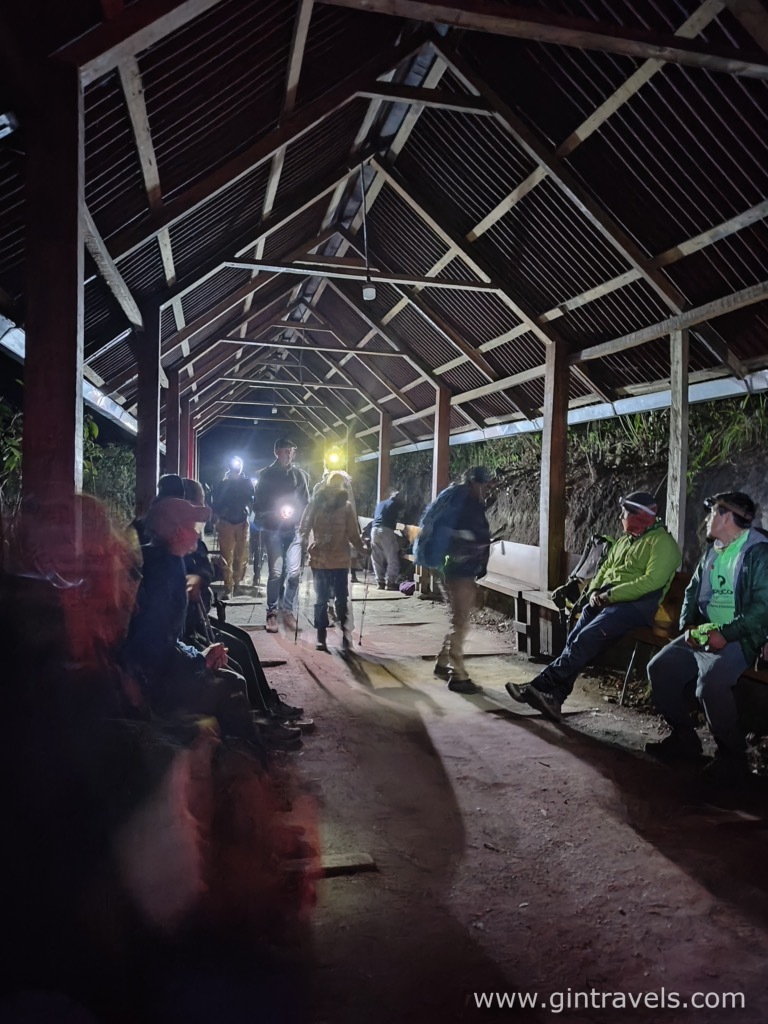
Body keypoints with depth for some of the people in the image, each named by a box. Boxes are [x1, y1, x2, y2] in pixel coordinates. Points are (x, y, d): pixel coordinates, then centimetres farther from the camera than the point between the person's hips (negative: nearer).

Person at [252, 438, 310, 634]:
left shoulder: (300, 475, 7)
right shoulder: (265, 475, 3)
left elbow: (306, 503, 11)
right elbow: (257, 505, 3)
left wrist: (294, 512, -7)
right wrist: (276, 512, -12)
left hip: (294, 529, 2)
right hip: (272, 529, -1)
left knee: (294, 572, -5)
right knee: (276, 572, -7)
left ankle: (289, 612, 10)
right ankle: (271, 613, 6)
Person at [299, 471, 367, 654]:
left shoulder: (346, 507, 0)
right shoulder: (315, 504, -2)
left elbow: (353, 534, 0)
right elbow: (303, 529, 0)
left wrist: (362, 548, -16)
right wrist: (307, 544, -19)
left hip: (340, 561, 0)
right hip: (319, 560, 0)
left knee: (342, 600, 4)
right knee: (321, 599, 10)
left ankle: (345, 636, 13)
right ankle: (321, 637, 21)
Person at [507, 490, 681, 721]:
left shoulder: (663, 543, -4)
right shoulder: (625, 539, 25)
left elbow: (651, 581, -16)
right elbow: (605, 568, 22)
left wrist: (611, 595, -19)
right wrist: (595, 591, 0)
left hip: (636, 605, -8)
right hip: (608, 599, 8)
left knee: (586, 638, -26)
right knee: (575, 638, -15)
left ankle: (542, 685, -24)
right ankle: (554, 696, -22)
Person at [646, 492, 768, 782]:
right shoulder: (712, 551, 16)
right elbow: (692, 592, 18)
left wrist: (726, 634, -25)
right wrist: (689, 625, -1)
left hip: (738, 638, -8)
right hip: (703, 633, 8)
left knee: (710, 682, -31)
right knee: (659, 668, -5)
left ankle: (733, 756, -9)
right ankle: (684, 739, 10)